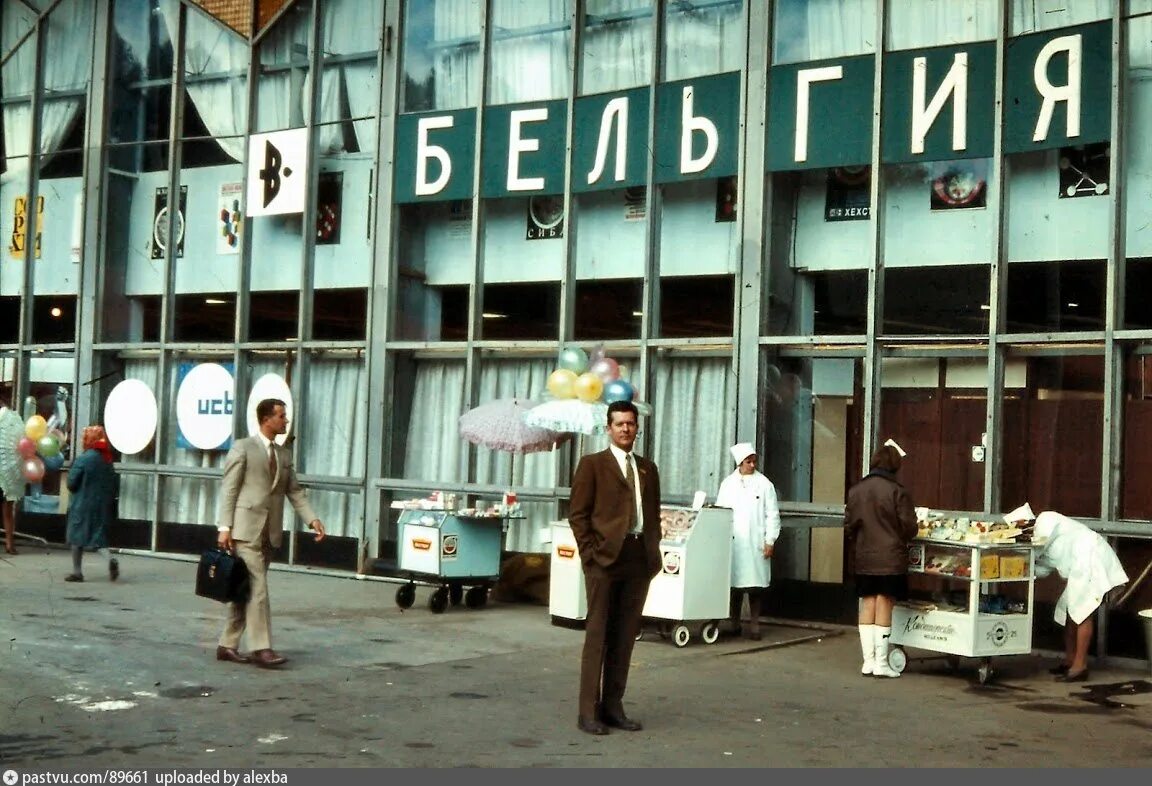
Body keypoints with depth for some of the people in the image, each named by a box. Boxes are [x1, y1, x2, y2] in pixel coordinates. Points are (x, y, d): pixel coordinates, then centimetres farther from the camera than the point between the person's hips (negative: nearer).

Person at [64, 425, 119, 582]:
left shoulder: (82, 459, -14)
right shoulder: (107, 459, 5)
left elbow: (71, 483, -12)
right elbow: (113, 483, 8)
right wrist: (109, 501, 15)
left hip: (82, 505, -5)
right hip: (102, 505, 5)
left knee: (77, 538, 9)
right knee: (98, 537, 10)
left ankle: (77, 571, 13)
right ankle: (110, 559, -16)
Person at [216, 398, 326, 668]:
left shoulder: (284, 454, 17)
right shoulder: (243, 448, -2)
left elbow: (294, 491, 14)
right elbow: (229, 490, -6)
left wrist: (311, 519, 0)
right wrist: (224, 527, -13)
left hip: (269, 532, 7)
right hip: (246, 529, -7)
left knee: (246, 589, 10)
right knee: (258, 588, -11)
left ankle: (228, 645, 16)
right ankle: (261, 648, -9)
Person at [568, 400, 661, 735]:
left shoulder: (647, 468, 18)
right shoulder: (592, 464, 2)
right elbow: (578, 513, -3)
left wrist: (654, 553, 9)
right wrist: (590, 553, -10)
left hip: (639, 557, 5)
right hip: (605, 557, -5)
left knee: (625, 635, 8)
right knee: (597, 634, -3)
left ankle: (612, 706, 15)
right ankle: (588, 711, 1)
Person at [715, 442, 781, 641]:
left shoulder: (764, 484, 4)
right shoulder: (728, 484, 9)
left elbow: (772, 515, 3)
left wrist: (770, 541, -2)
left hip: (756, 544, -1)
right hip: (733, 542, 1)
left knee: (755, 585, -1)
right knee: (735, 584, 0)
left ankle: (754, 626, 5)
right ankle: (734, 624, 10)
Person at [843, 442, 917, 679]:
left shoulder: (855, 490, 2)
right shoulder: (897, 491, -11)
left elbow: (848, 526, 6)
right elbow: (909, 527, -8)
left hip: (864, 559, 4)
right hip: (891, 559, -4)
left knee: (867, 606, 10)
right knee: (884, 607, 2)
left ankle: (868, 660, 13)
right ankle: (881, 662, 5)